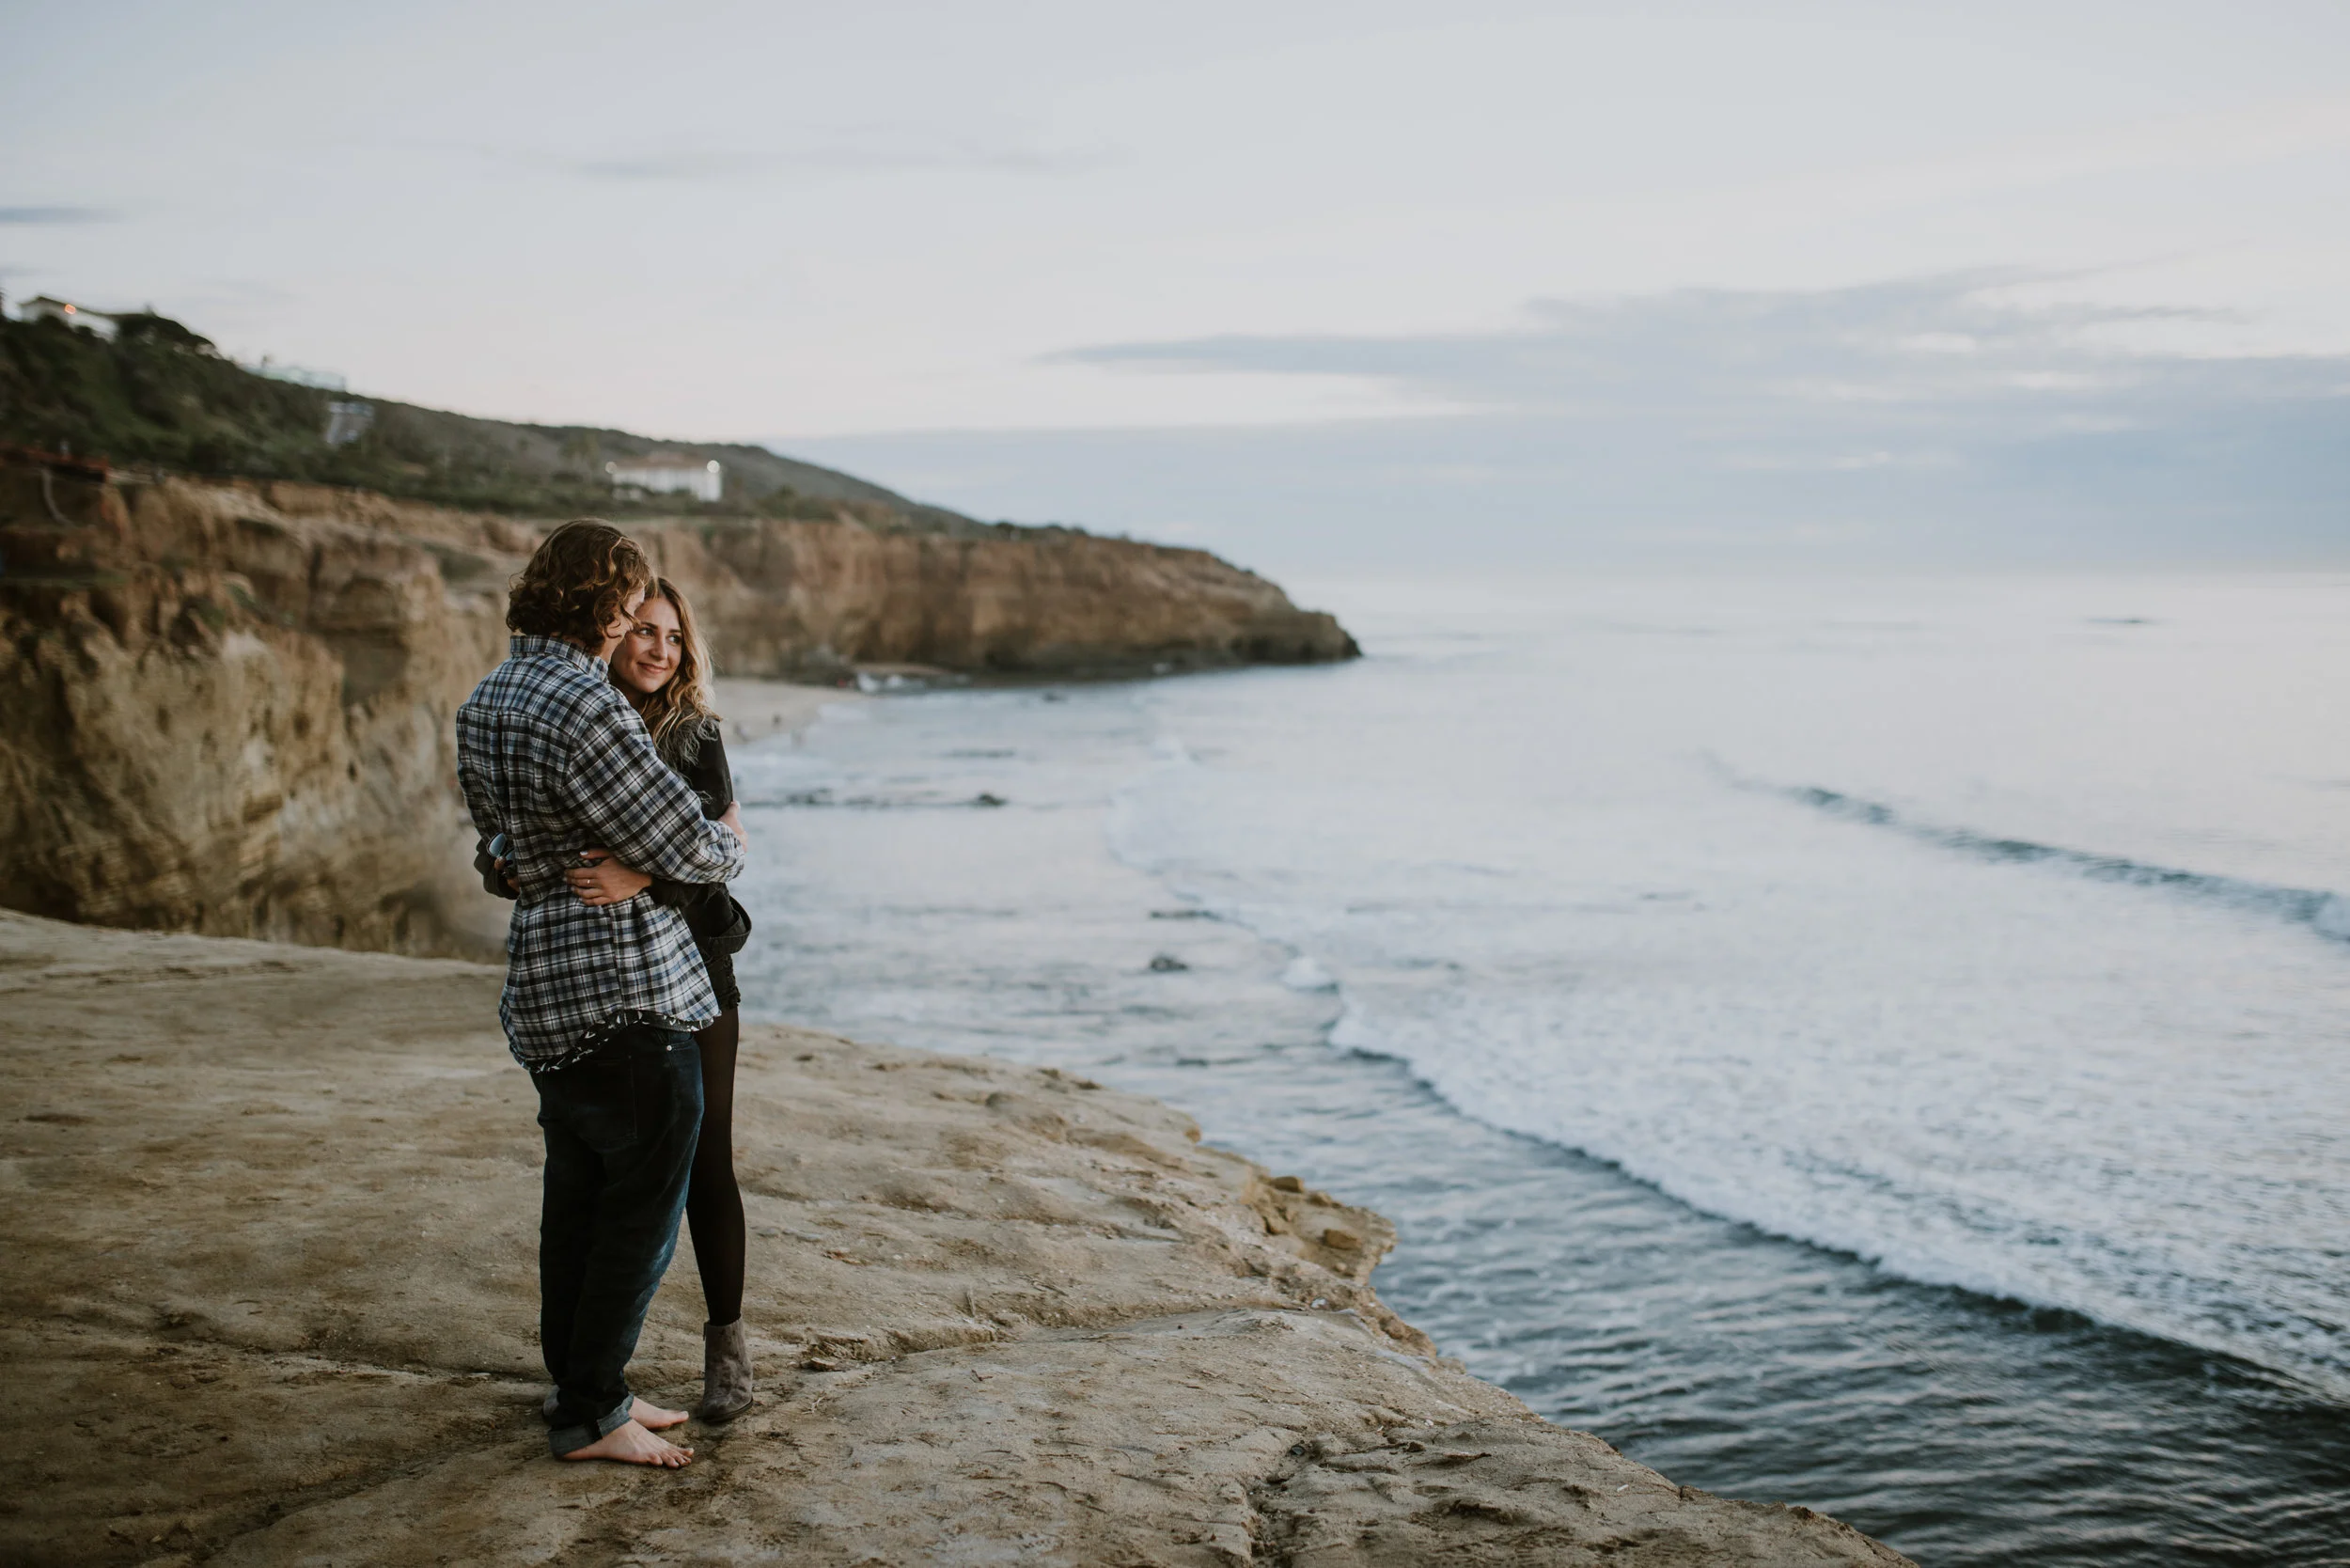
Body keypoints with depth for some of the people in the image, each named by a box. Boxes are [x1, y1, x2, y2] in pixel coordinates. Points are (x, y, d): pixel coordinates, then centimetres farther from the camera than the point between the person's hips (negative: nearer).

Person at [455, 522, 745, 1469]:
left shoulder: (483, 704, 10)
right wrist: (731, 843, 5)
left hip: (542, 990, 10)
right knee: (643, 1203, 2)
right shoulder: (586, 708, -21)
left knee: (579, 1197, 17)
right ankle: (589, 1415, 9)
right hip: (626, 993, -9)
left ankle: (582, 1387, 28)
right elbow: (683, 846, -16)